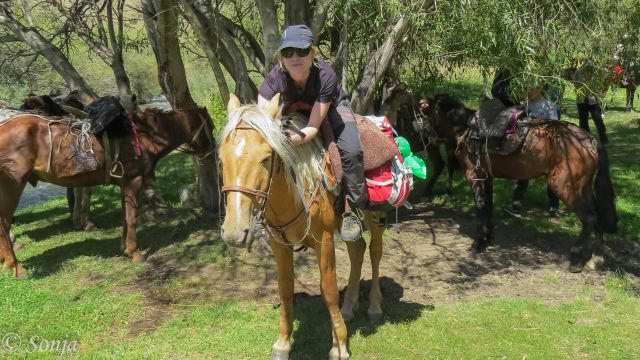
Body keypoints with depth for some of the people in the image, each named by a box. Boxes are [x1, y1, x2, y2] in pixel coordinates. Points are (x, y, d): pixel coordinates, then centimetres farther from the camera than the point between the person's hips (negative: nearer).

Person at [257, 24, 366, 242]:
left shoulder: (325, 75, -37)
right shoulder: (276, 77, -32)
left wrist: (288, 141, -59)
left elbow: (313, 127, -39)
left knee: (351, 151, -30)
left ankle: (352, 210, -11)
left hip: (331, 108, -3)